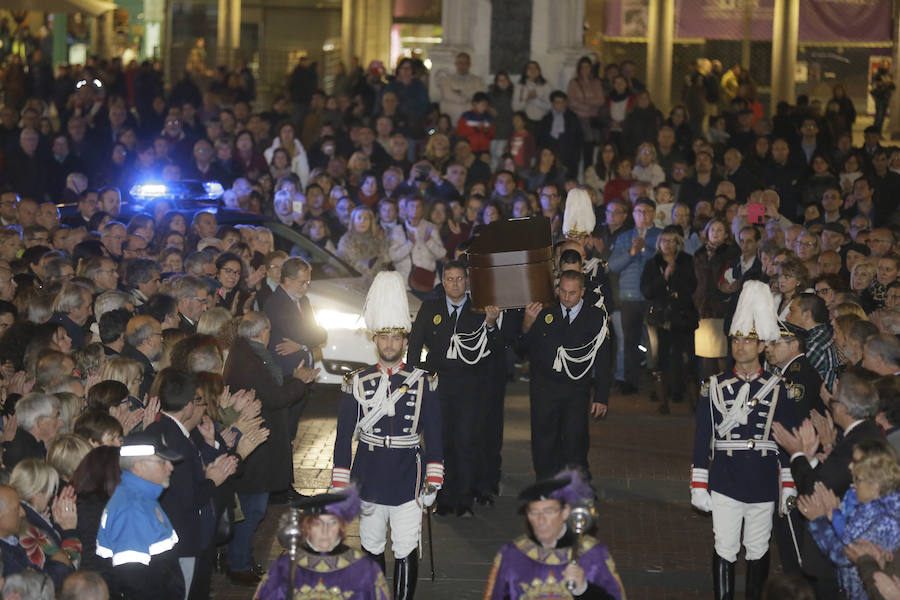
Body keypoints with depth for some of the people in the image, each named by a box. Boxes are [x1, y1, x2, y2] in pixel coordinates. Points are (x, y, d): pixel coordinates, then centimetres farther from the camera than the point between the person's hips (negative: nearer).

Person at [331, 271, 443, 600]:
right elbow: (344, 436, 2)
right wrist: (339, 486, -1)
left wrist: (433, 483, -2)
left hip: (409, 479, -1)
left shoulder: (423, 383, 1)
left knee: (406, 551, -1)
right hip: (368, 478, 1)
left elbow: (433, 436, 3)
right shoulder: (357, 383, 1)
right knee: (371, 547, 12)